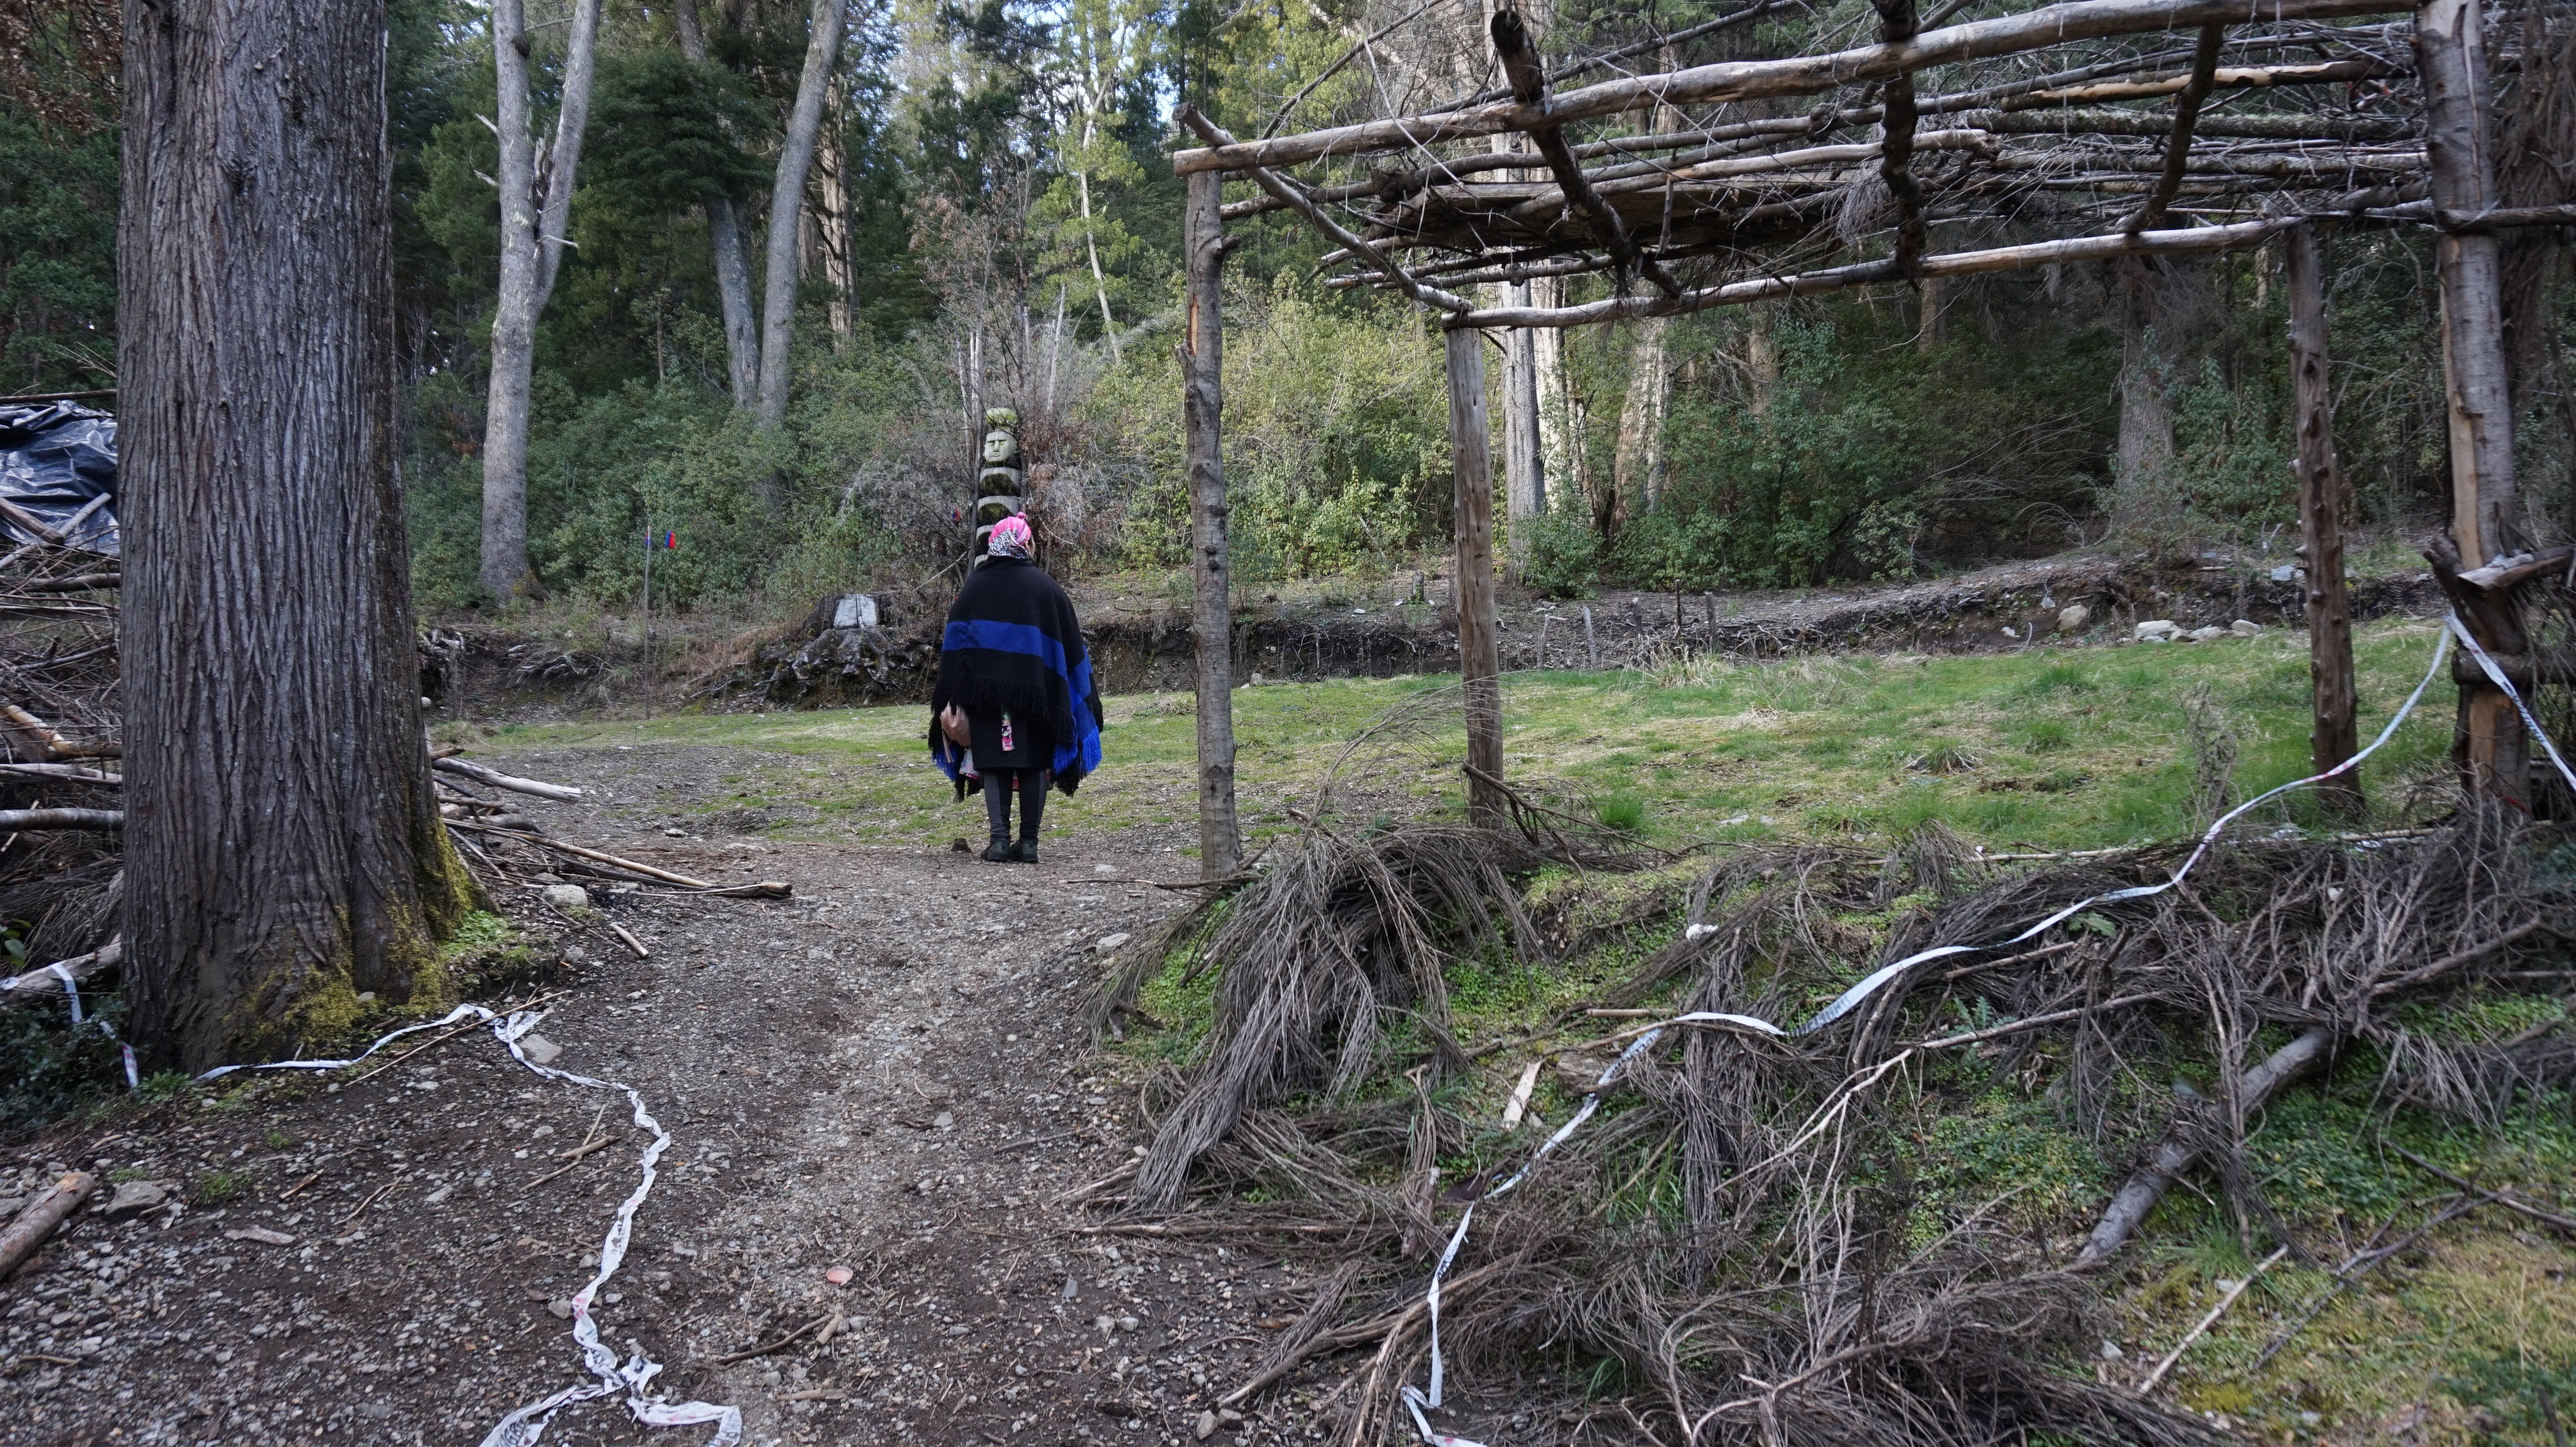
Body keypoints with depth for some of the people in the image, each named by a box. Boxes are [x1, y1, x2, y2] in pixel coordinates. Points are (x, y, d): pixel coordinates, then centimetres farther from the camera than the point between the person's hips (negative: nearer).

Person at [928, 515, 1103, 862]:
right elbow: (1070, 644, 4)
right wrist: (1082, 699, 10)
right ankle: (1029, 842, 2)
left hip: (985, 693, 0)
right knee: (1034, 764, 5)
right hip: (1035, 693, 0)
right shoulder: (1045, 586, 3)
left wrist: (953, 700, 5)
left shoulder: (974, 586, 4)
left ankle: (1000, 840, -6)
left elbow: (954, 645, 3)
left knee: (994, 763, 4)